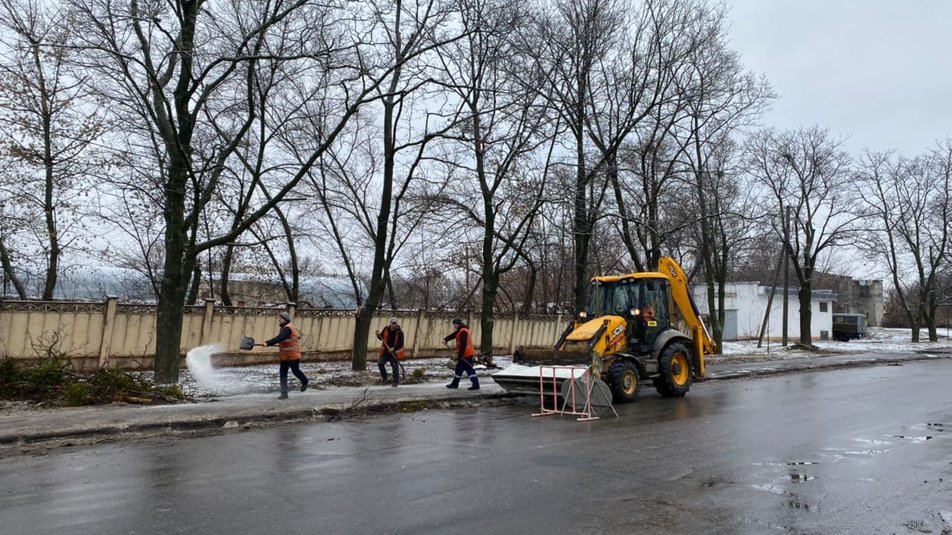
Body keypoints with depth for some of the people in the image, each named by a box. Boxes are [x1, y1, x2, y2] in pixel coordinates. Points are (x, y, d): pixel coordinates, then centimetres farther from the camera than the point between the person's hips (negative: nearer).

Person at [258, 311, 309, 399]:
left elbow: (279, 338, -37)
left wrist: (267, 343, -44)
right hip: (284, 356, 9)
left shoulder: (288, 328, -22)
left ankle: (305, 382, 38)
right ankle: (284, 394, 2)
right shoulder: (285, 328, 9)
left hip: (293, 355, -9)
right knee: (282, 373, 2)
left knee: (295, 371, 8)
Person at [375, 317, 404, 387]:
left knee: (395, 367, 1)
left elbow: (401, 343, -13)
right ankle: (384, 377, 20)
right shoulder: (386, 329, 1)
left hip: (394, 352, -4)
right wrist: (378, 335, -10)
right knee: (380, 363, -2)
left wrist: (393, 348, -23)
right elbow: (381, 337, 13)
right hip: (385, 351, 4)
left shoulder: (400, 332, -11)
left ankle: (396, 382, 13)